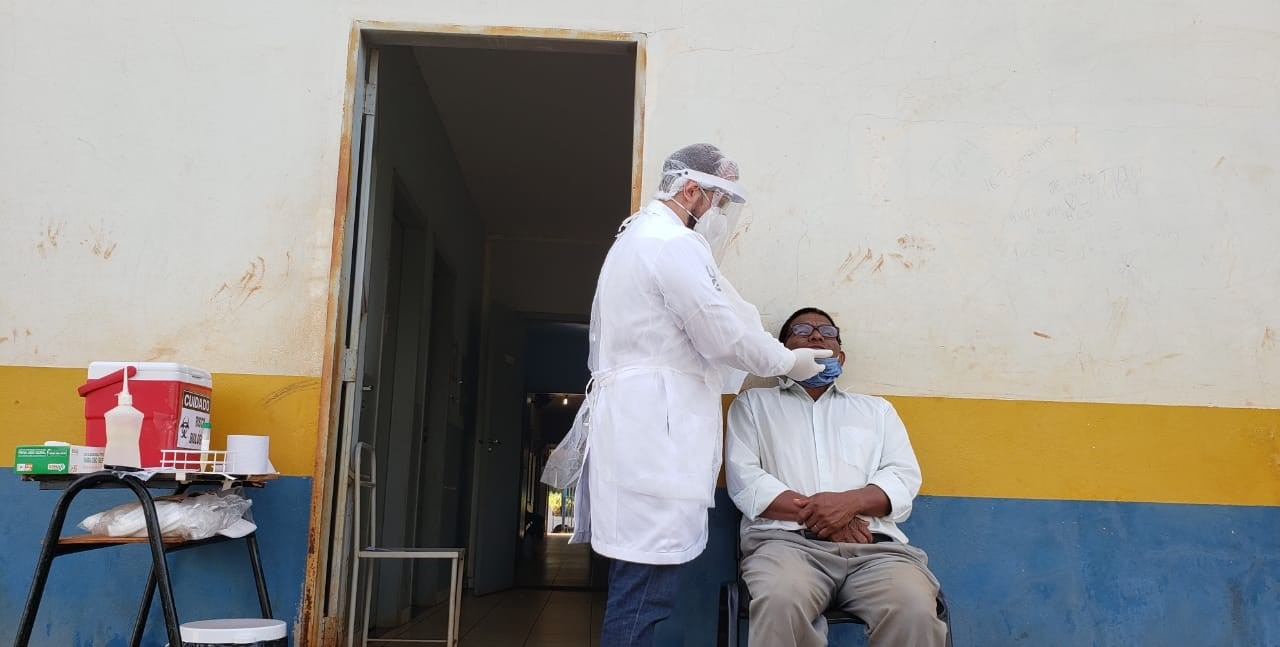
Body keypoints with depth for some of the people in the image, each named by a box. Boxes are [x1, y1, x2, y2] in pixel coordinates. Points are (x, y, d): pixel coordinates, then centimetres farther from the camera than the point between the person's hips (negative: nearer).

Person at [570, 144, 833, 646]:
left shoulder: (638, 238, 24)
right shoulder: (674, 243, -9)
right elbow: (725, 335, -11)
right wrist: (789, 361, 4)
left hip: (637, 428, 11)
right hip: (653, 431, -11)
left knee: (637, 587, 10)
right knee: (645, 591, -10)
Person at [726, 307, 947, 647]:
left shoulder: (877, 408, 29)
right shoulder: (754, 403, 22)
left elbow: (904, 478, 13)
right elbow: (743, 479, 6)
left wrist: (850, 502, -8)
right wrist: (812, 512, -8)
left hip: (874, 544, 2)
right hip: (787, 539, -2)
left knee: (916, 612, -33)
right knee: (779, 604, -39)